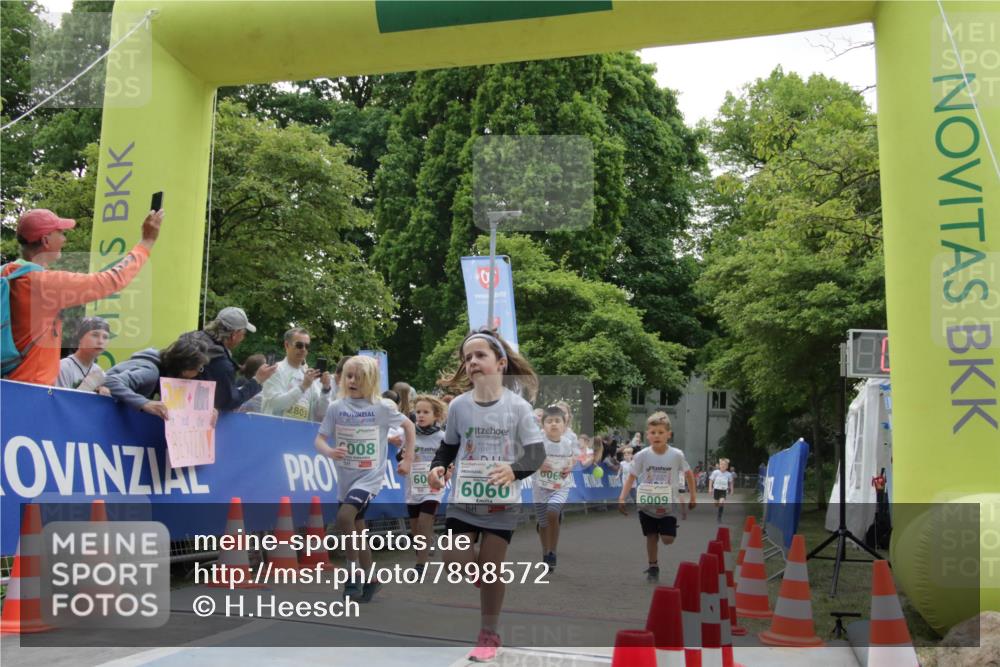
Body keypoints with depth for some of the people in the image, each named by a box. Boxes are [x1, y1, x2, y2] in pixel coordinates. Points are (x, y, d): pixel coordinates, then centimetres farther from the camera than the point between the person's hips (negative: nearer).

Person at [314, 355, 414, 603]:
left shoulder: (382, 407, -10)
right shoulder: (336, 407, -4)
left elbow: (408, 425, 4)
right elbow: (319, 439, -6)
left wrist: (408, 459, 1)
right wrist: (330, 452, -27)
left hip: (370, 476, -4)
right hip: (345, 477, 4)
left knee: (344, 516, -25)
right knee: (357, 530, 14)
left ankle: (354, 574, -8)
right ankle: (369, 580, 31)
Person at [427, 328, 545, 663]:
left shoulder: (518, 406, -11)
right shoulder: (459, 405, -5)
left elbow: (537, 452, -11)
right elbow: (448, 447, 7)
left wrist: (515, 469, -30)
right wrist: (437, 466, -13)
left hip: (502, 502, -2)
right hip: (463, 499, 2)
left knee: (491, 567, 4)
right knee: (455, 562, -2)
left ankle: (489, 634, 24)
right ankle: (491, 579, 33)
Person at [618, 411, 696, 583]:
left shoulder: (677, 455, -12)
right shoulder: (641, 456, -12)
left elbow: (689, 474, 3)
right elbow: (631, 477, -7)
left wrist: (693, 497, 5)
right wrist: (622, 498, -17)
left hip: (668, 506, -1)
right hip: (647, 506, 1)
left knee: (668, 539, -5)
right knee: (651, 537, 8)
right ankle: (653, 568, 25)